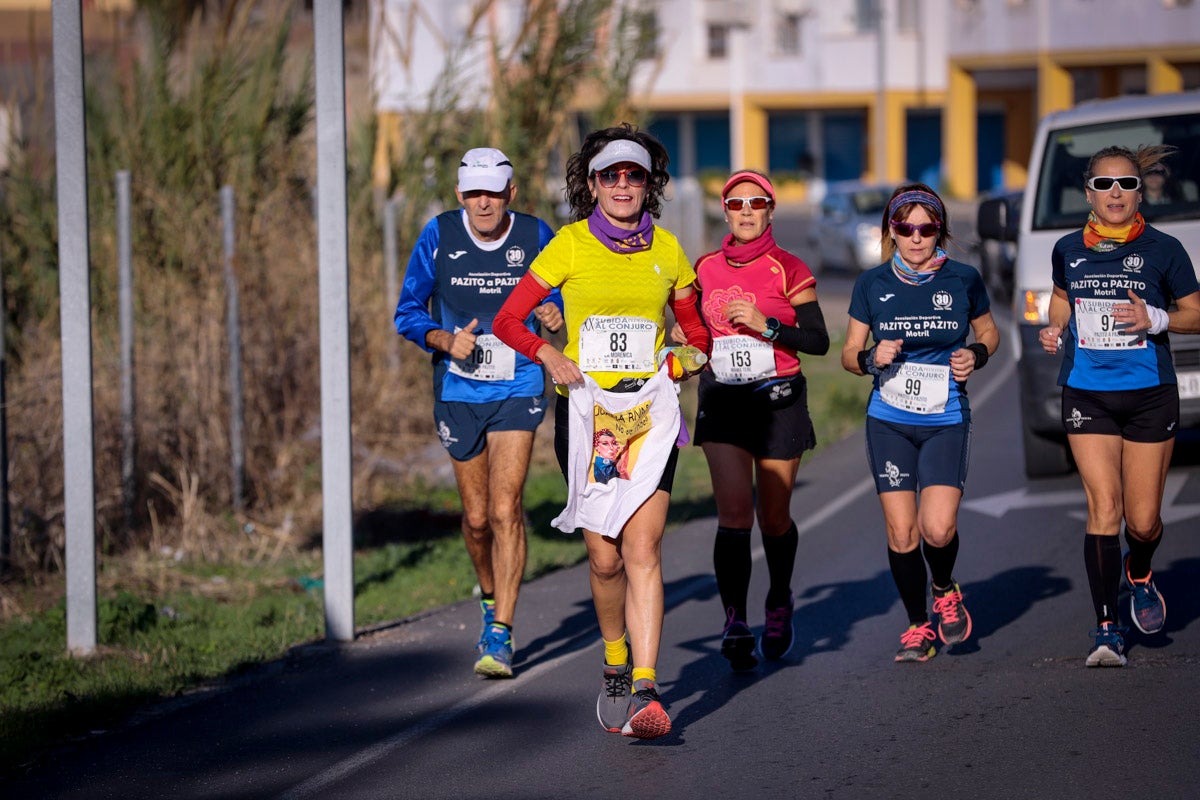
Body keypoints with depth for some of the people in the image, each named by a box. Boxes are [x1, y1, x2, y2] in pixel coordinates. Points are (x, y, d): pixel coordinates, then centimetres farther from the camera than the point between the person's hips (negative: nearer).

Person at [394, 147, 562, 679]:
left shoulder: (535, 237, -4)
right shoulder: (438, 236, -5)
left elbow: (556, 296, 11)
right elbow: (408, 313, 1)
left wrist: (554, 313, -13)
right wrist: (445, 339, -18)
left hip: (518, 391, -2)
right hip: (458, 391, 2)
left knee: (506, 509, -13)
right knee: (477, 517, 9)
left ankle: (500, 637, -10)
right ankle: (490, 602, 38)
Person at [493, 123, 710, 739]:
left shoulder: (666, 250, 8)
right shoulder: (570, 244, 1)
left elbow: (696, 329, 21)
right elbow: (507, 320, 2)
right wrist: (548, 354, -15)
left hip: (649, 411, 0)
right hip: (584, 410, 0)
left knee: (642, 549, -14)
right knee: (604, 557, 1)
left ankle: (645, 690, -19)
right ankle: (615, 663, 27)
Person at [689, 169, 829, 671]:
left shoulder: (788, 270, -4)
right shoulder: (706, 270, 7)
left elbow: (819, 341, -8)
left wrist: (766, 326, -19)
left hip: (777, 399, -1)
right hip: (722, 400, 2)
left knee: (774, 517, 8)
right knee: (734, 512, -14)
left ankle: (780, 602, 35)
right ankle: (734, 623, -17)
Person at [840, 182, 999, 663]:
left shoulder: (963, 280, -2)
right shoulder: (872, 285, 0)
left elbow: (988, 331, 15)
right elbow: (849, 354, 8)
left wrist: (976, 356, -6)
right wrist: (871, 359, -14)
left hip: (947, 421, -1)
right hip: (888, 422, 1)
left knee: (937, 528, -15)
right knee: (901, 530, -1)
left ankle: (944, 589, 17)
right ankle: (918, 625, 17)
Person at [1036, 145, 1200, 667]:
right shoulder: (1068, 251, 5)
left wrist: (1155, 320, -14)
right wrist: (1056, 330, 5)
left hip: (1150, 393, -1)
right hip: (1087, 394, 1)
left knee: (1143, 520, 3)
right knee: (1104, 508, -12)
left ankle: (1138, 574, 39)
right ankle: (1107, 628, -8)